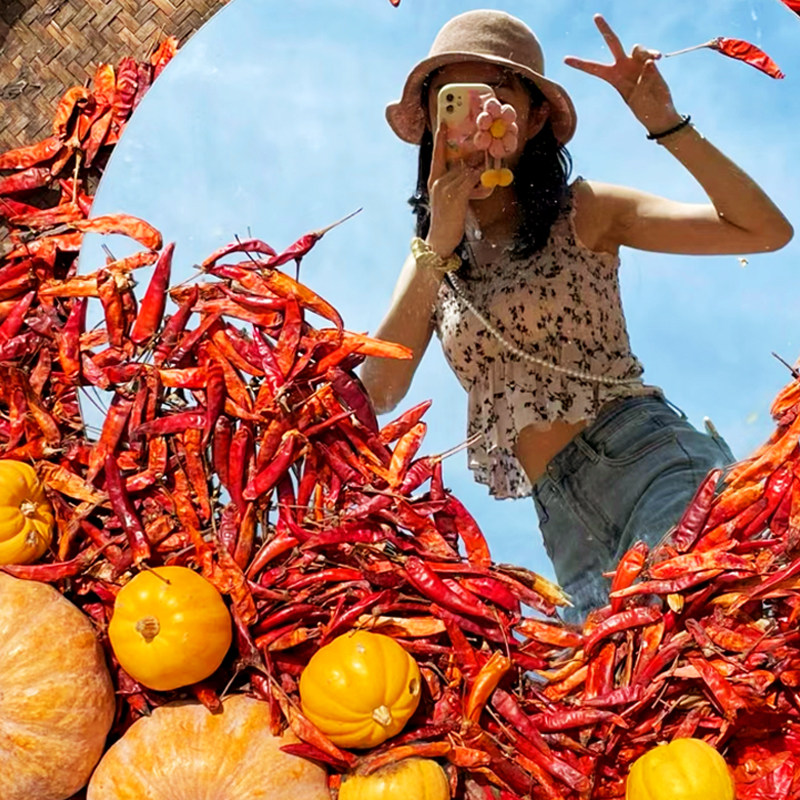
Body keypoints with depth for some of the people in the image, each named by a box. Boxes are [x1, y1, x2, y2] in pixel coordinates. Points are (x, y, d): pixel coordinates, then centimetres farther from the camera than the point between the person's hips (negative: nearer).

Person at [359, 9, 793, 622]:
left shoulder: (583, 213, 6)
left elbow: (767, 231, -1)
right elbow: (378, 394, -1)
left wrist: (665, 123, -11)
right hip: (564, 515, 4)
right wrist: (437, 247, -6)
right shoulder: (431, 258, 15)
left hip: (643, 453, -3)